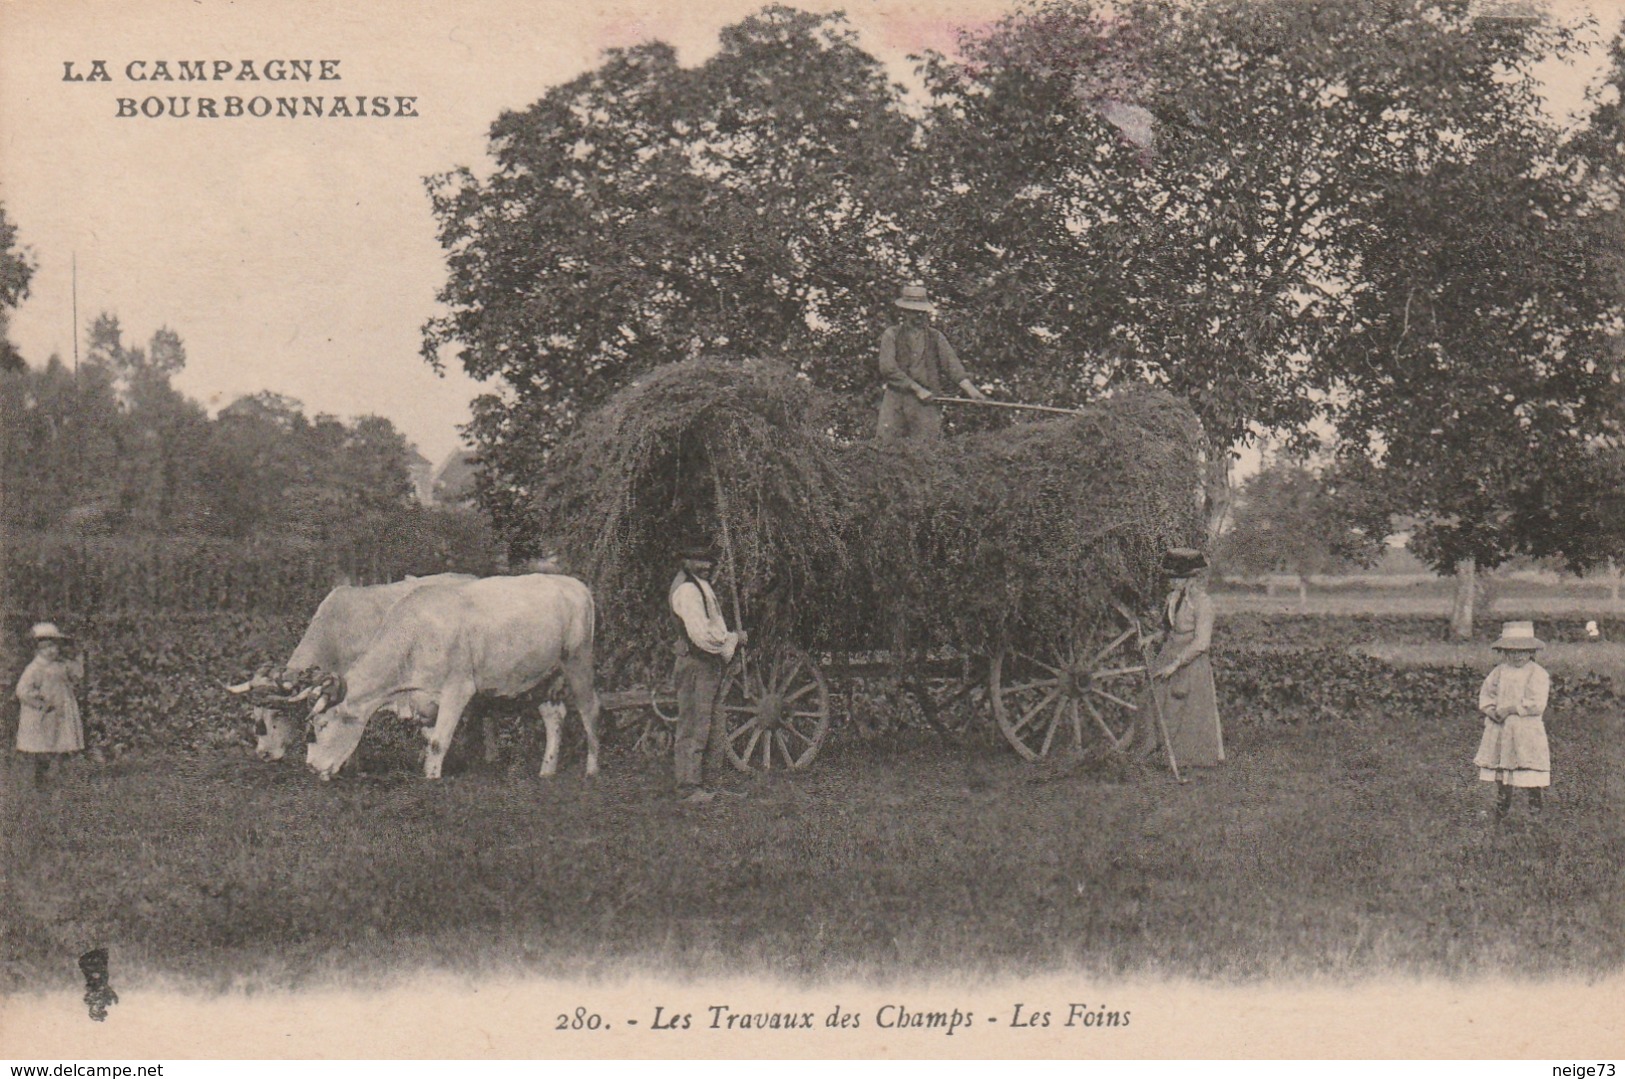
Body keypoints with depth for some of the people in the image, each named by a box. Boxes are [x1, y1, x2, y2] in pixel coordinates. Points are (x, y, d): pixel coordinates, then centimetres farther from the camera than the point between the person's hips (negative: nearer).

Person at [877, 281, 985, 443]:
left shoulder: (936, 337, 13)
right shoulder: (891, 335, 6)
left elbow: (953, 365, 5)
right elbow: (888, 368, -5)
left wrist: (971, 390, -10)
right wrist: (917, 389, -10)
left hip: (927, 402, 1)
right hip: (895, 401, -1)